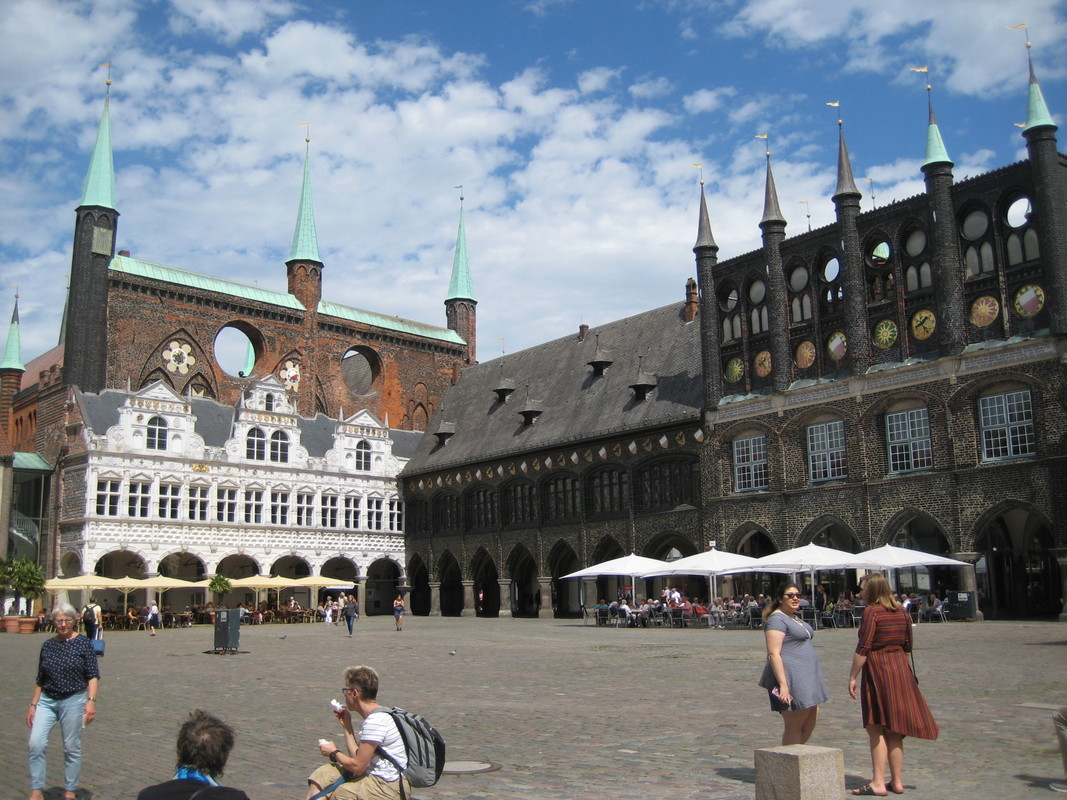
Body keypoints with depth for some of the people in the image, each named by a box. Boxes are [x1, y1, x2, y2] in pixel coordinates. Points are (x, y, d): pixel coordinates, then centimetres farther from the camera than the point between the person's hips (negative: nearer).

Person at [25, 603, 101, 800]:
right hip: (47, 701, 3)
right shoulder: (47, 645, 5)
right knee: (36, 744, -9)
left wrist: (91, 701, -17)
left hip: (73, 701, -3)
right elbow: (40, 680, 13)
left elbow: (93, 676, -7)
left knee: (71, 748, 5)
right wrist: (33, 705, 10)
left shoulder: (83, 644, -5)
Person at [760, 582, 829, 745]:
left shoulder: (796, 617, 17)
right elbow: (773, 653, -21)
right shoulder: (777, 619, -13)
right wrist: (783, 685, -27)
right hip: (791, 678, -10)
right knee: (794, 727, -4)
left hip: (807, 678, 10)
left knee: (809, 725, 13)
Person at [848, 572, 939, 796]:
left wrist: (852, 677, -11)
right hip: (901, 671, 7)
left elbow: (863, 649, -16)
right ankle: (897, 781, 18)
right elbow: (907, 646, 14)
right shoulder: (901, 611, 9)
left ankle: (878, 783, -4)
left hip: (876, 670, -7)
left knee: (876, 729, -3)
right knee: (894, 730, 13)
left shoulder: (872, 611, -12)